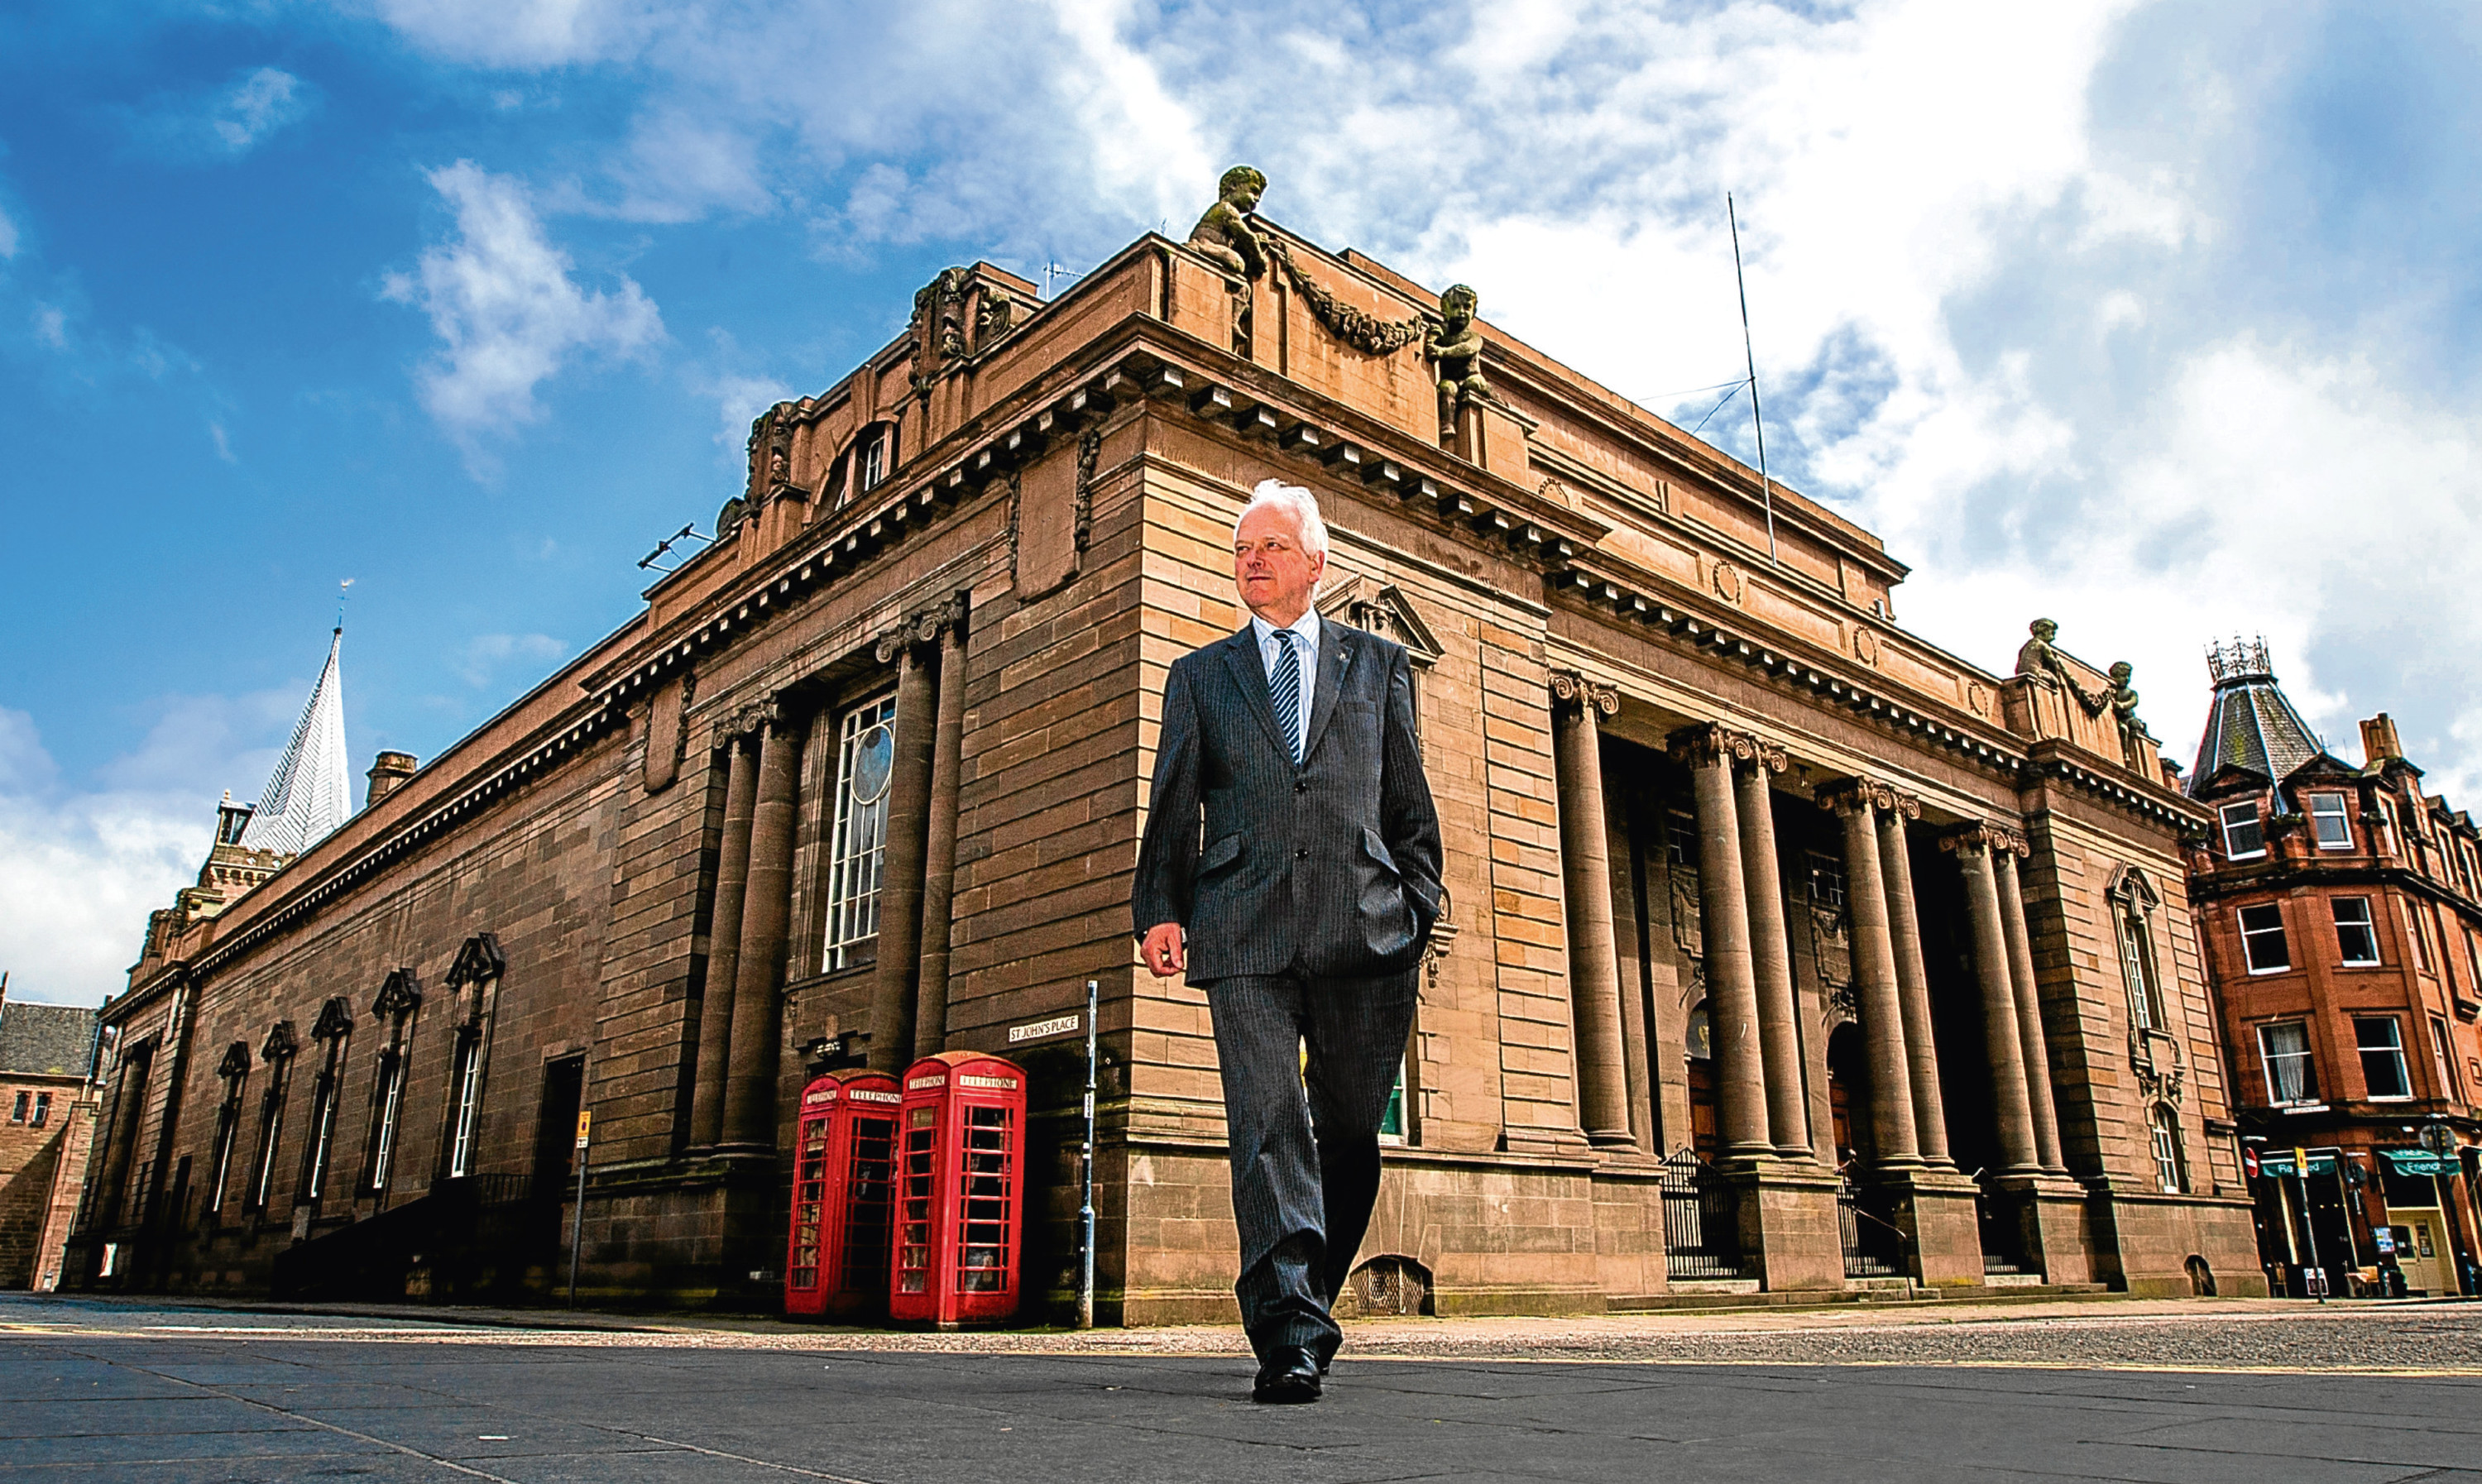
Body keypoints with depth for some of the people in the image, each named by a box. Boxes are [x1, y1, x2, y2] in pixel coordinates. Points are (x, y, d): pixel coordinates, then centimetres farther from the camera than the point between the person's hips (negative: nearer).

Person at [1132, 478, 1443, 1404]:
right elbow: (1173, 807, 12)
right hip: (1245, 930, 0)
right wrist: (1160, 907, -2)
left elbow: (1410, 803, 15)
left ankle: (1306, 1301, 26)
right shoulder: (1199, 676, 18)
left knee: (1350, 1131, 6)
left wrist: (1419, 908, 4)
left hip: (1364, 931, 1)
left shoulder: (1378, 664, 18)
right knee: (1268, 1129, -9)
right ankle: (1290, 1338, -8)